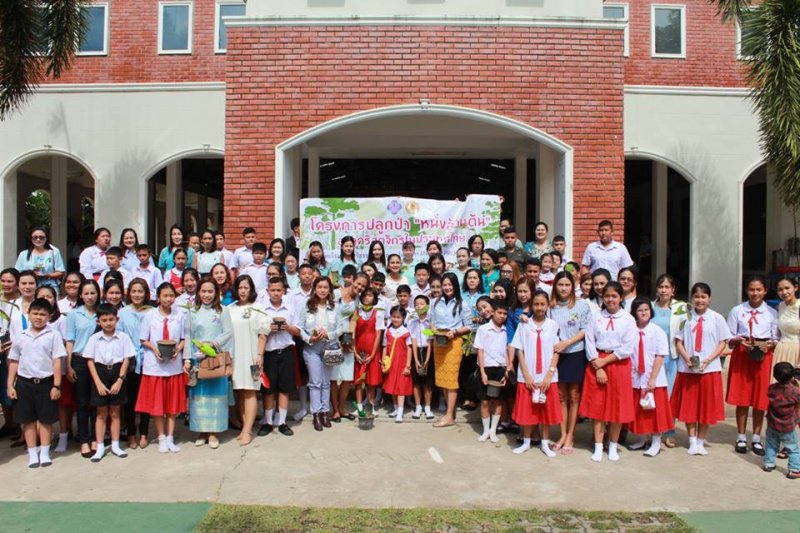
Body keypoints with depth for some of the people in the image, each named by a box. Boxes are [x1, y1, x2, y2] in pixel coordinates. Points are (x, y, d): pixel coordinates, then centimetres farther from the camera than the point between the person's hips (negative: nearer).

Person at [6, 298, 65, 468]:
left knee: (46, 419, 6)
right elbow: (14, 362, 10)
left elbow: (57, 361, -6)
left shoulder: (53, 335, -4)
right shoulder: (21, 337, 5)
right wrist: (10, 385, 5)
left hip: (46, 382, -3)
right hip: (24, 382, 3)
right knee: (28, 419, 8)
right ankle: (32, 454, 18)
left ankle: (44, 453, 18)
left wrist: (56, 385, -9)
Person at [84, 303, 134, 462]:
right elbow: (90, 361, -1)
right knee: (101, 413, 7)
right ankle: (100, 447, 16)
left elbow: (126, 360, -3)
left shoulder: (123, 337, -3)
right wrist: (98, 383, -8)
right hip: (100, 374, 0)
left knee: (115, 413, 9)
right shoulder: (94, 338, -1)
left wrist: (120, 380, -10)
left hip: (117, 374, 0)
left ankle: (115, 446, 20)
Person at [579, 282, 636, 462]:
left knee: (617, 406, 5)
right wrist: (598, 367, -11)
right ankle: (598, 447, 11)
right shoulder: (596, 318, 4)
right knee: (597, 405, 2)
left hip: (619, 364, -1)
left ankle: (613, 446, 19)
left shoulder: (628, 319, 0)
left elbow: (627, 348, -7)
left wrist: (604, 361, -11)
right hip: (596, 364, 1)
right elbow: (590, 344, -1)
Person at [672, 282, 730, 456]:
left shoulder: (717, 318, -1)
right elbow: (678, 341, 3)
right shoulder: (686, 317, 0)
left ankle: (701, 442, 22)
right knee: (688, 406, 6)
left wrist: (708, 359, -12)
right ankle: (692, 441, 20)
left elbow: (723, 342, 0)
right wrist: (686, 358, -13)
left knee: (706, 406, 8)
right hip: (687, 368, 1)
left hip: (709, 369, 0)